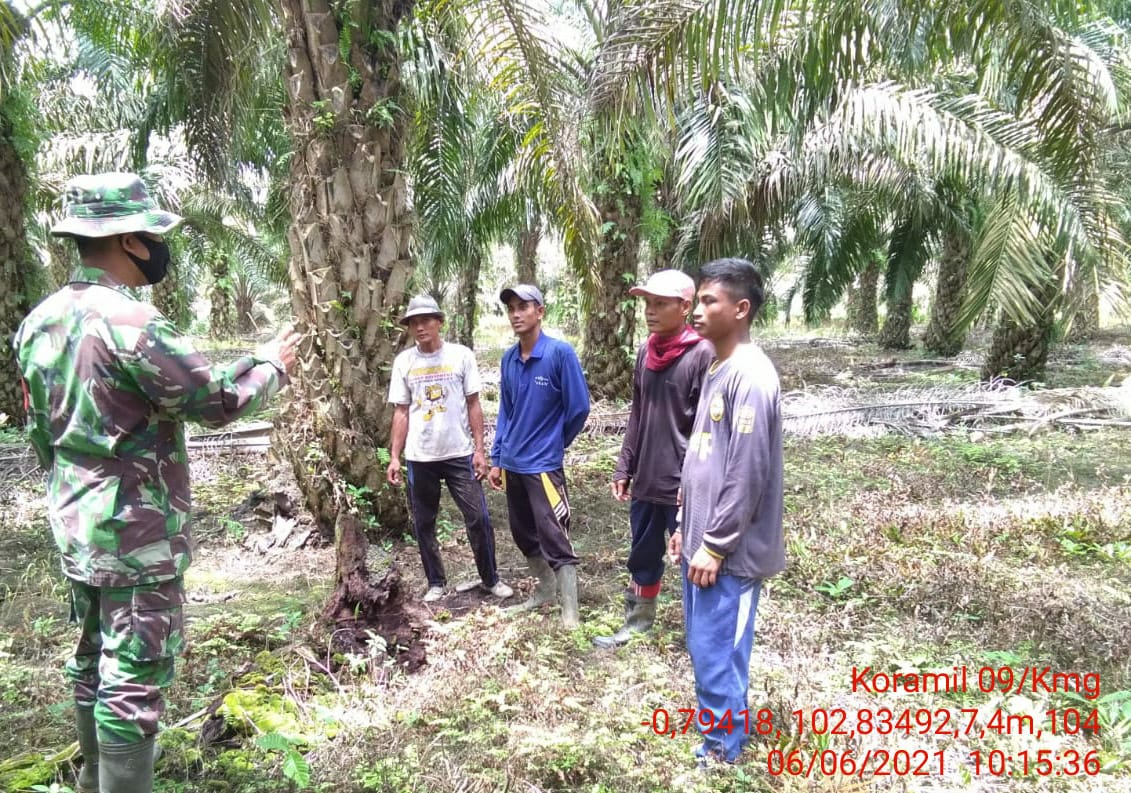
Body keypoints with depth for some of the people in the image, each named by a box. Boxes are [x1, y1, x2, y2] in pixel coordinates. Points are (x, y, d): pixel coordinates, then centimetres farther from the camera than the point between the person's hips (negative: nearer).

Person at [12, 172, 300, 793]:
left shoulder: (39, 320, 6)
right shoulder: (128, 320, -22)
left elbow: (40, 427, 14)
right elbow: (216, 400, -17)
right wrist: (272, 365, 0)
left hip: (76, 525, 9)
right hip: (135, 531, -9)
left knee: (94, 659, 22)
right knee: (135, 674, 0)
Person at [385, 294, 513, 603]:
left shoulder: (461, 355, -3)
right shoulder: (403, 361, 1)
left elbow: (473, 406, 0)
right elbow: (401, 413, 5)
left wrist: (479, 450, -5)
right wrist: (394, 457, 0)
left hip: (459, 453, -2)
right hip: (419, 457, 2)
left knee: (478, 517, 1)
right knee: (423, 523, 10)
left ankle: (490, 579, 18)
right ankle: (435, 583, 25)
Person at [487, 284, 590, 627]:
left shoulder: (560, 353, -14)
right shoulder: (508, 359, 4)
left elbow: (579, 407, -11)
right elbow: (505, 411, 11)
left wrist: (555, 444, 2)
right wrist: (497, 459, 9)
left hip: (543, 464, -6)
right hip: (512, 464, 6)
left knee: (554, 540, -3)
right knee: (524, 534, 18)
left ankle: (570, 612, 7)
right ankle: (546, 589, 38)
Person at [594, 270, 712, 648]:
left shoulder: (703, 354, -13)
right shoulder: (646, 352, 9)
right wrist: (624, 468, 12)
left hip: (684, 487, -7)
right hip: (645, 482, 7)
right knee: (642, 556, 19)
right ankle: (637, 619, 36)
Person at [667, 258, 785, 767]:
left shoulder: (751, 377, -19)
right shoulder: (716, 370, 12)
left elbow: (748, 474, -21)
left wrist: (715, 545, -17)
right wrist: (687, 528, 18)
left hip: (729, 551, -9)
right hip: (703, 540, 9)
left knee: (716, 652, 3)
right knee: (704, 646, 18)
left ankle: (722, 749, 19)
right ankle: (716, 728, 34)